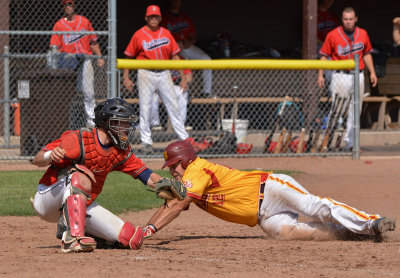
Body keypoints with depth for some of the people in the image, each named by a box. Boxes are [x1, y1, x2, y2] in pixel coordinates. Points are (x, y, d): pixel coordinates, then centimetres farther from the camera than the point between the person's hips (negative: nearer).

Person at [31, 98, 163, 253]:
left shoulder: (121, 151, 2)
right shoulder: (79, 140, -19)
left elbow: (147, 175, 0)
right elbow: (37, 160, -21)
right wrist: (50, 156, -45)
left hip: (84, 206, 7)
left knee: (133, 239, -5)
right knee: (80, 177, -38)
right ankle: (72, 237, -42)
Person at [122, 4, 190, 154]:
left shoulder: (166, 34, 9)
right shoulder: (139, 35, 0)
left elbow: (175, 56, 12)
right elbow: (128, 56, 4)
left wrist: (183, 77, 8)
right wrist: (126, 77, -3)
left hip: (164, 74, 3)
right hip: (146, 73, -3)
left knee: (173, 106, 2)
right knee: (145, 108, -2)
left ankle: (184, 138, 6)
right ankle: (146, 142, 4)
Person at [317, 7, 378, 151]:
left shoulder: (363, 34, 8)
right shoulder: (333, 35, -3)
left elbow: (367, 54, 18)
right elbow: (324, 56, 0)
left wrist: (372, 72, 10)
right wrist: (321, 75, -8)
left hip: (358, 76, 4)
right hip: (340, 76, -4)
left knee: (355, 111, 8)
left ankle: (350, 142, 16)